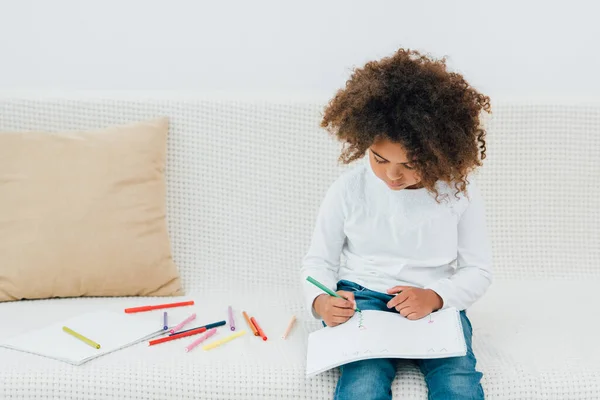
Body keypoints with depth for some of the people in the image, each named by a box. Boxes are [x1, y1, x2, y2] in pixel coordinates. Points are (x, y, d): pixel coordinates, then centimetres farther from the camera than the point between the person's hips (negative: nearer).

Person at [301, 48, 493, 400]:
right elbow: (319, 261, 7)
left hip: (437, 302, 1)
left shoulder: (460, 191, -2)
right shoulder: (348, 189, -2)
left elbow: (478, 270, 4)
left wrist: (435, 297, -14)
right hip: (362, 299, 0)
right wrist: (320, 301, -14)